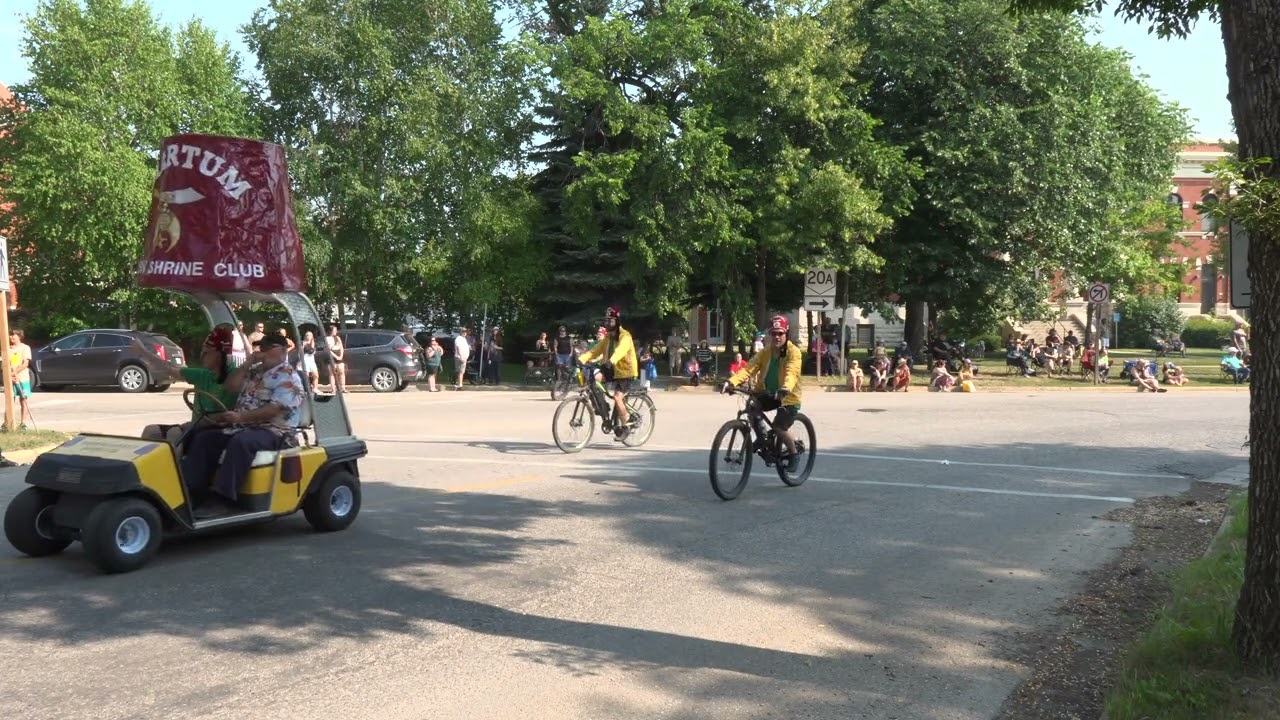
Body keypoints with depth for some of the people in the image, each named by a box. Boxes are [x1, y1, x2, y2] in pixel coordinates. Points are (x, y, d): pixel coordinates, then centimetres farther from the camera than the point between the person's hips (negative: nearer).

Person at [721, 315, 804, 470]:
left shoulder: (793, 352, -16)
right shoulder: (766, 351, -2)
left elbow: (791, 373, -33)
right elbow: (749, 368, -15)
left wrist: (785, 389, -55)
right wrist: (732, 381, -32)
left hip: (788, 397, -5)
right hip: (769, 394, 5)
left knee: (779, 428, -19)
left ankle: (794, 452, 10)